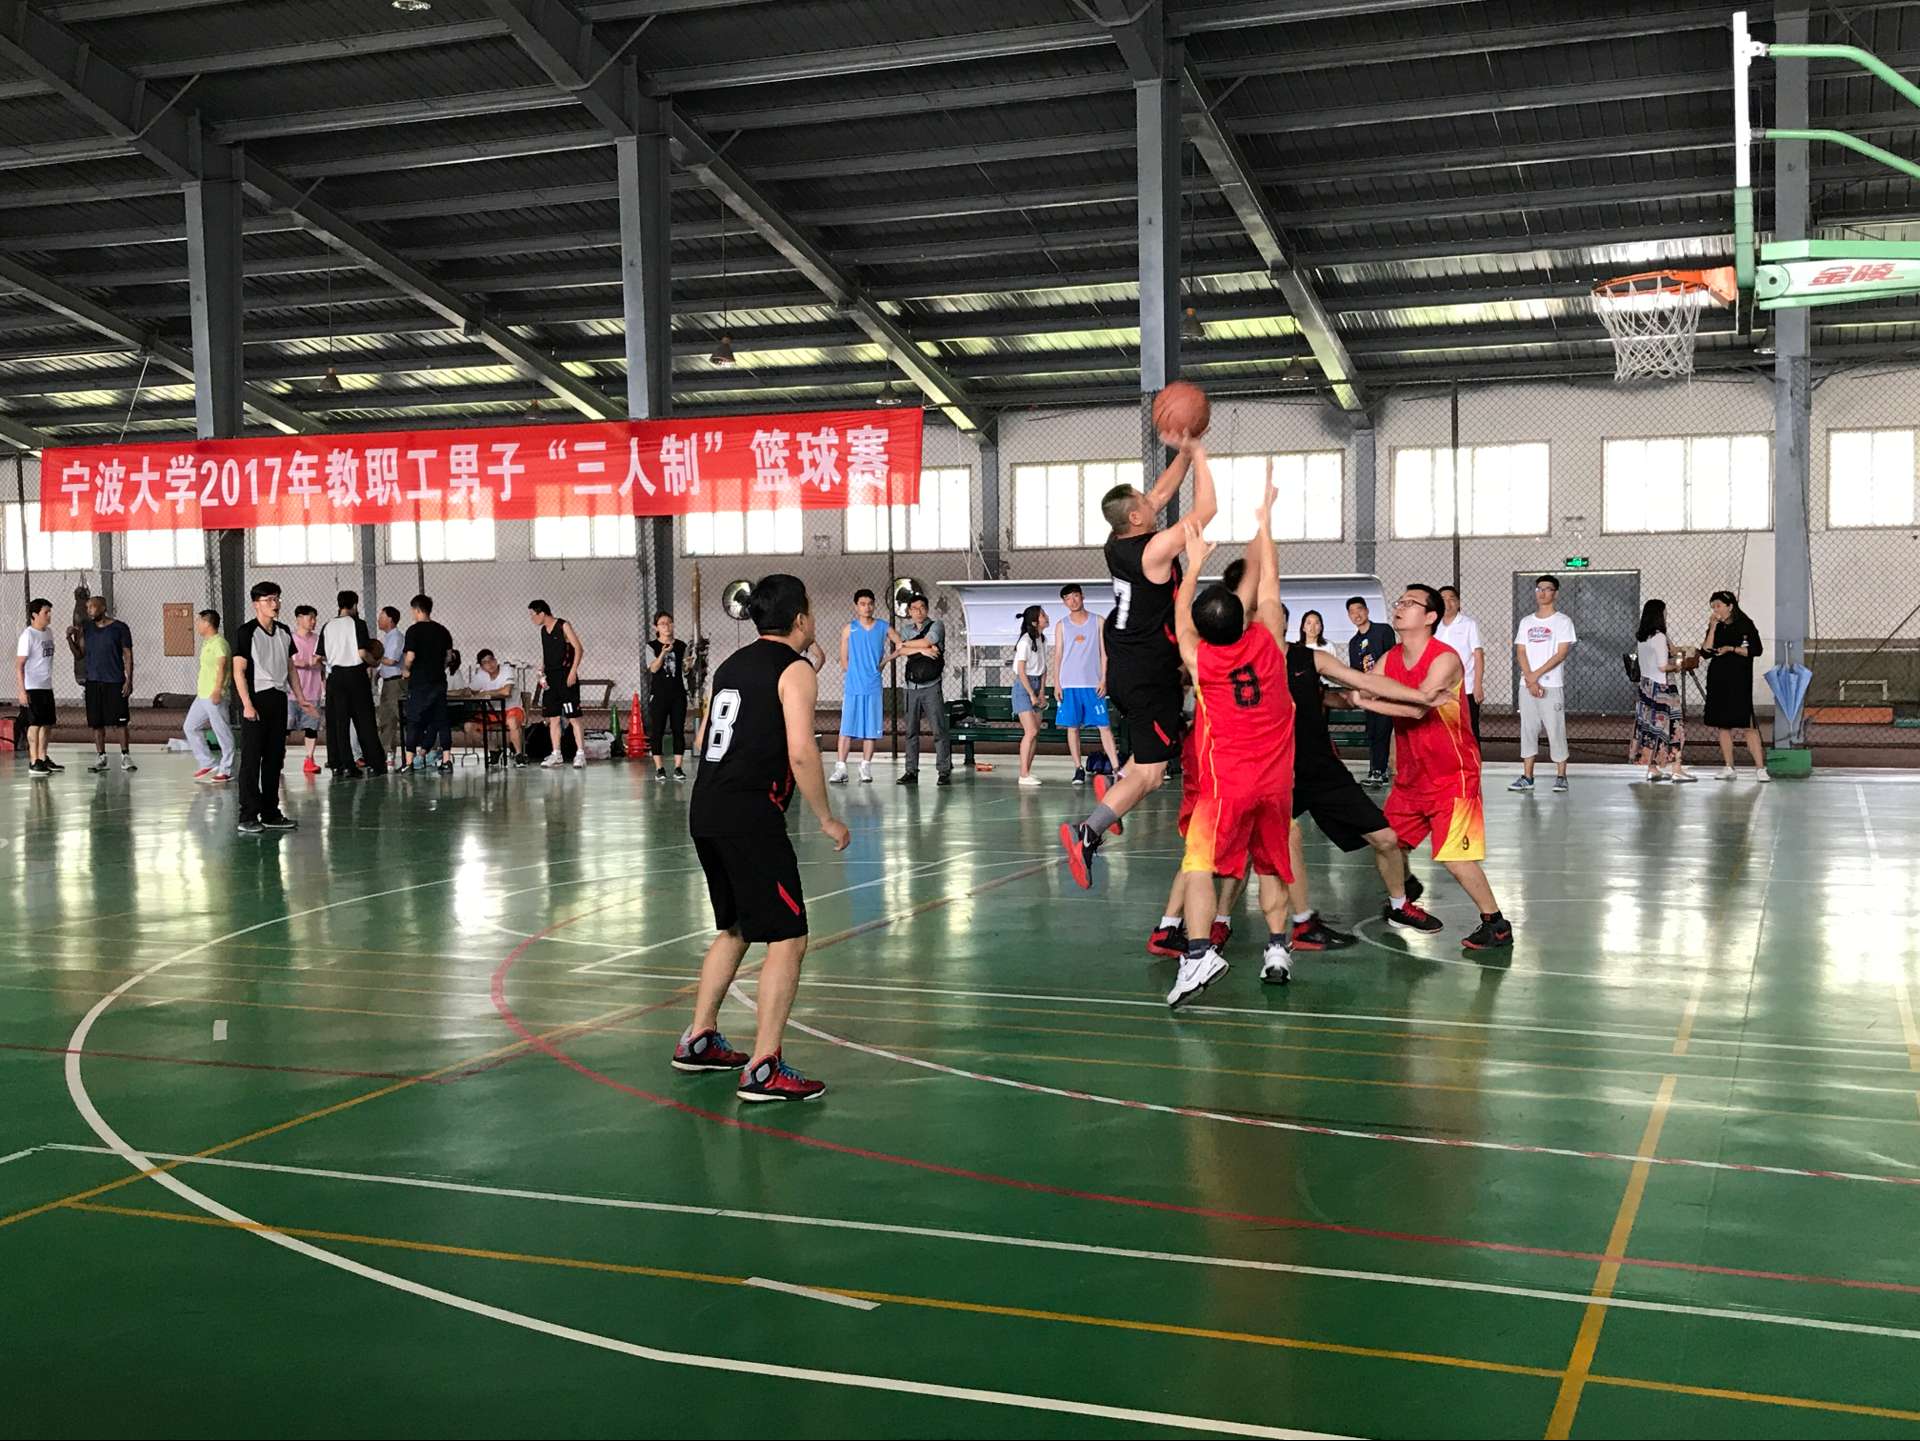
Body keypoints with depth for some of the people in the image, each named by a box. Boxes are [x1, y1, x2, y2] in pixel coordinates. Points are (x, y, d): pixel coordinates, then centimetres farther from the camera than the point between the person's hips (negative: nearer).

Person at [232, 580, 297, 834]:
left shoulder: (284, 632, 12)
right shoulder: (246, 633, -7)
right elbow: (239, 672, -10)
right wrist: (247, 704, -17)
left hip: (278, 699, 6)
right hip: (256, 700, -6)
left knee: (275, 758, 10)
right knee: (251, 759, -5)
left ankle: (270, 813, 17)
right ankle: (248, 816, -3)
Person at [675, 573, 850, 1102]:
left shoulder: (732, 664, 17)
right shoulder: (796, 671, -7)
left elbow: (702, 740, 22)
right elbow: (801, 752, -17)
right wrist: (827, 820, -8)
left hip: (705, 813, 9)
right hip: (750, 818, -9)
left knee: (736, 929, 24)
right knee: (787, 939, -3)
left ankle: (699, 1039, 30)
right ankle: (763, 1071, -7)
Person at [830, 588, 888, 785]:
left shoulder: (884, 628, 6)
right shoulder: (849, 629, 5)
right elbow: (844, 661, 6)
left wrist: (884, 662, 4)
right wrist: (857, 673, 0)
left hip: (873, 686, 1)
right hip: (852, 686, -1)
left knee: (871, 729, 2)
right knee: (847, 728, -4)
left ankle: (866, 768, 9)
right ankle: (841, 768, -4)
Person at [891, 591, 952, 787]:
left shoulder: (937, 626, 3)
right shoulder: (906, 629, 13)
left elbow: (927, 641, -14)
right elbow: (899, 651, -2)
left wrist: (906, 644, 0)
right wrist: (922, 650, -13)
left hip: (931, 687, -4)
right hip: (912, 687, 4)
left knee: (939, 730, -7)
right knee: (911, 731, 6)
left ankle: (944, 771, -5)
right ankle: (911, 772, 10)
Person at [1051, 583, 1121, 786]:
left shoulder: (1098, 622, 6)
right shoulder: (1062, 625, 8)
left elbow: (1104, 653, 5)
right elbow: (1057, 655, 8)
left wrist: (1104, 679, -5)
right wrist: (1056, 684, 0)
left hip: (1093, 683, -1)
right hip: (1069, 684, 1)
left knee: (1104, 725, -5)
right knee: (1072, 727, 1)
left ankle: (1116, 767, -7)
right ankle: (1078, 769, 7)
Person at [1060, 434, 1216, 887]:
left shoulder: (1118, 541, 3)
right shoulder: (1156, 549, -19)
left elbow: (1163, 493, 16)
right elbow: (1206, 511, -14)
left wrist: (1182, 453, 10)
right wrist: (1197, 455, -6)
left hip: (1123, 667, 9)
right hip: (1149, 676, -9)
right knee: (1149, 774, -5)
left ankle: (1116, 782, 20)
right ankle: (1088, 833, -16)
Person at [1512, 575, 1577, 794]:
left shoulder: (1563, 621, -1)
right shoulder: (1526, 622, 12)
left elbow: (1561, 653, -9)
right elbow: (1521, 652, 5)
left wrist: (1537, 675, -14)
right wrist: (1530, 680, -10)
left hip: (1552, 685, -4)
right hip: (1527, 685, 4)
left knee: (1556, 730, -3)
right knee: (1528, 730, 5)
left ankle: (1561, 776, 2)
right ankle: (1527, 777, 9)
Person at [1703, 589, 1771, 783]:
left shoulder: (1745, 625, -3)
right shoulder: (1716, 627, 10)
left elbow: (1757, 650, -7)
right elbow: (1706, 652, -1)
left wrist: (1731, 649, -13)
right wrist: (1713, 628, -6)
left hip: (1739, 680, -5)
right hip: (1718, 680, 5)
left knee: (1747, 723, -11)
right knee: (1722, 723, 6)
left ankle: (1760, 768, -10)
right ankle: (1728, 768, 12)